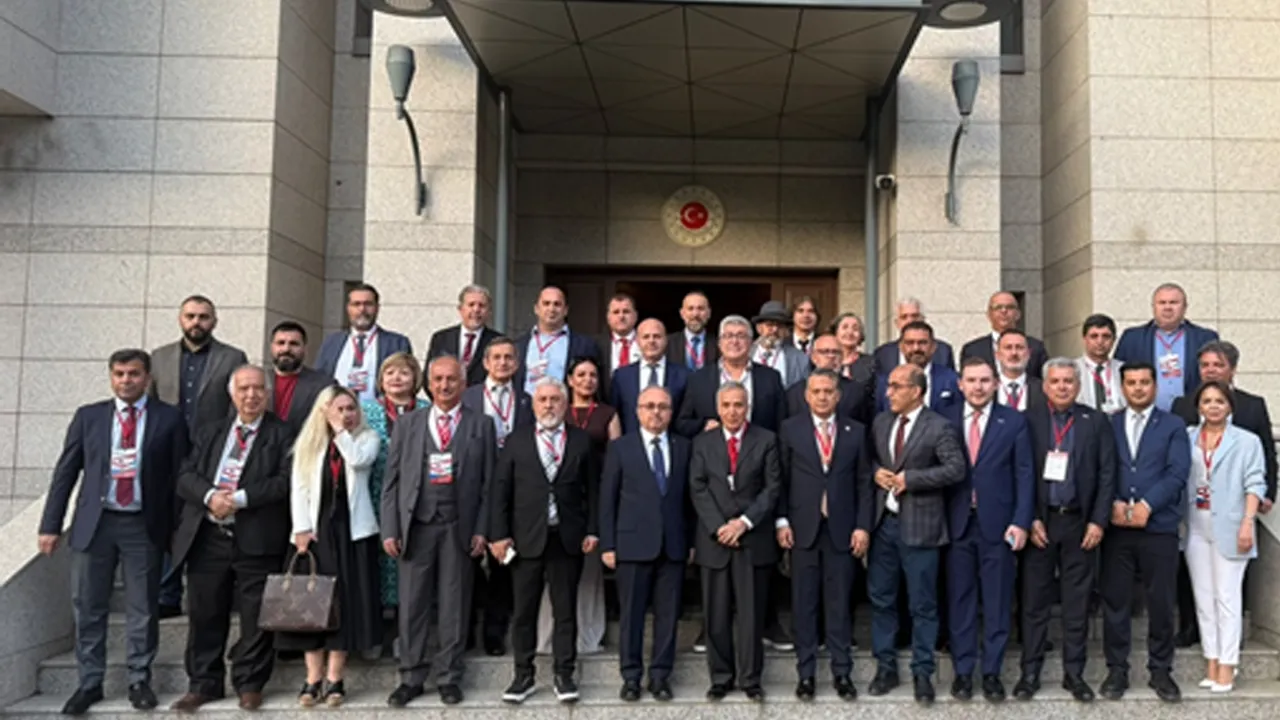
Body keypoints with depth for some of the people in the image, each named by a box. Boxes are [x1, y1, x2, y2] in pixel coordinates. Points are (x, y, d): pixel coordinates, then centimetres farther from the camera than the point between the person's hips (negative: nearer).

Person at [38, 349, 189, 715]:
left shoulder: (169, 418, 0)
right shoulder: (88, 416, 7)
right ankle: (90, 683, 21)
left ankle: (139, 681, 19)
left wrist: (178, 528, -3)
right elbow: (65, 472, 8)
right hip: (94, 522, 2)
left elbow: (179, 475, 0)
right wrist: (51, 525, 3)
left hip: (144, 526, -2)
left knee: (143, 609, 6)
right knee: (88, 607, 8)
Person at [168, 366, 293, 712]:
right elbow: (186, 475, 6)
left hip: (257, 540, -4)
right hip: (207, 537, 4)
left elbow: (286, 481, -10)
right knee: (204, 615, 10)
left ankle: (249, 684, 16)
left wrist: (240, 498, -17)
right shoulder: (210, 432, 16)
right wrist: (210, 496, -14)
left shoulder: (282, 435, 2)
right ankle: (203, 684, 22)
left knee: (255, 617, 2)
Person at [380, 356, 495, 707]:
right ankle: (411, 677, 17)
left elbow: (488, 483, 2)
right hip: (416, 525, 1)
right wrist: (390, 529, -1)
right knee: (412, 604, 5)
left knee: (454, 606, 6)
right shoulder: (407, 424, 10)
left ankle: (449, 678, 17)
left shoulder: (481, 426, 6)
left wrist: (482, 529, -5)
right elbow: (392, 480, 7)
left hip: (458, 527, -1)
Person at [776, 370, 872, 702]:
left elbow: (864, 483, 5)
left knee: (840, 603, 6)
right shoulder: (790, 429, 4)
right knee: (804, 604, 6)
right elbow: (781, 479, 2)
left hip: (842, 529, 1)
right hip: (803, 528, 0)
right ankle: (806, 672, 15)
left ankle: (842, 672, 17)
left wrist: (863, 526, -2)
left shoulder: (856, 431, 6)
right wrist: (781, 521, -5)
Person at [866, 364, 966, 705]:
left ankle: (922, 673, 17)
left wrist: (909, 479, -17)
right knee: (880, 598, 11)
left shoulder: (938, 427, -8)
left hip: (919, 524, -5)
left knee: (922, 603, 4)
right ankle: (886, 666, 24)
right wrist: (876, 472, -4)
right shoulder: (880, 422, 10)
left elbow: (956, 469, -16)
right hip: (883, 521, 5)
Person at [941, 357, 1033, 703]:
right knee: (960, 600, 7)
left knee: (997, 602, 7)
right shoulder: (945, 419, 5)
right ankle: (963, 670, 18)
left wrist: (1021, 522, -7)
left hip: (998, 524, -1)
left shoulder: (1014, 421, 3)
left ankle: (992, 672, 18)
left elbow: (1024, 474, 1)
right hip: (957, 523, 1)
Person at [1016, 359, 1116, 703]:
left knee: (1077, 602, 7)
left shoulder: (1096, 422, 4)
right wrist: (1029, 519, -7)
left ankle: (1073, 672, 18)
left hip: (1080, 522, 1)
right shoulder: (1029, 421, 1)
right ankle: (1030, 671, 13)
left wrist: (1098, 521, -5)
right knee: (1035, 600, 5)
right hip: (1040, 521, -1)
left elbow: (1107, 474, 2)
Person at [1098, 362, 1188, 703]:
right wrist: (1114, 503, -12)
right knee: (1115, 601, 4)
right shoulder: (1108, 425, 11)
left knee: (1161, 603, 5)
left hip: (1159, 527, -1)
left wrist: (1146, 505, -15)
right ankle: (1117, 670, 14)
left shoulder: (1174, 426, 7)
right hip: (1117, 528, 1)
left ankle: (1160, 671, 18)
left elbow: (1177, 473, -4)